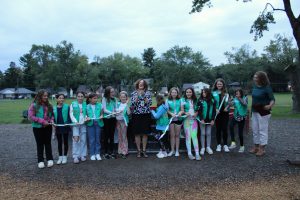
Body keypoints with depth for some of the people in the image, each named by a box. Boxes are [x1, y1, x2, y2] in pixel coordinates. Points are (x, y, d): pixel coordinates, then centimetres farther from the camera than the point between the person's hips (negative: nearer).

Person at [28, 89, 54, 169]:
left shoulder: (49, 105, 3)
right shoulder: (34, 105, -10)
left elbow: (52, 114, 14)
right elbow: (31, 116, -14)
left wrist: (52, 120, -6)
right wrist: (42, 121, -19)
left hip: (48, 127, 3)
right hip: (38, 127, -3)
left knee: (48, 143, 10)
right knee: (40, 144, 9)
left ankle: (49, 159, 18)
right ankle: (40, 161, 19)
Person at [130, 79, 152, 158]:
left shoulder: (148, 92, 7)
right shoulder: (134, 93, 6)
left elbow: (150, 103, -3)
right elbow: (132, 104, -3)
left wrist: (143, 96, -13)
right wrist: (137, 96, -13)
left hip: (146, 114, 1)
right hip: (136, 115, 0)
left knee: (145, 133, 4)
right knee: (137, 133, 2)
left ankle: (144, 150, 16)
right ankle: (139, 150, 14)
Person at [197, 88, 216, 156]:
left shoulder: (212, 101, 4)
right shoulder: (200, 101, -3)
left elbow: (214, 111, 4)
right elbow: (199, 111, -7)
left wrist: (213, 119, -4)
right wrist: (201, 119, -15)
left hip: (209, 120, 2)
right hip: (202, 119, -2)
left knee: (208, 133, 8)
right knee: (203, 133, 3)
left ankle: (208, 147, 18)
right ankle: (203, 148, 12)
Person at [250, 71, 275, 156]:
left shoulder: (267, 88, -15)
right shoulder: (255, 86, 4)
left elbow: (272, 99, -17)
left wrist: (270, 106, -37)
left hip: (263, 111, -7)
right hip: (254, 111, 7)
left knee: (262, 130, -1)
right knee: (255, 129, 13)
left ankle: (262, 148, 9)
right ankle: (256, 146, 26)